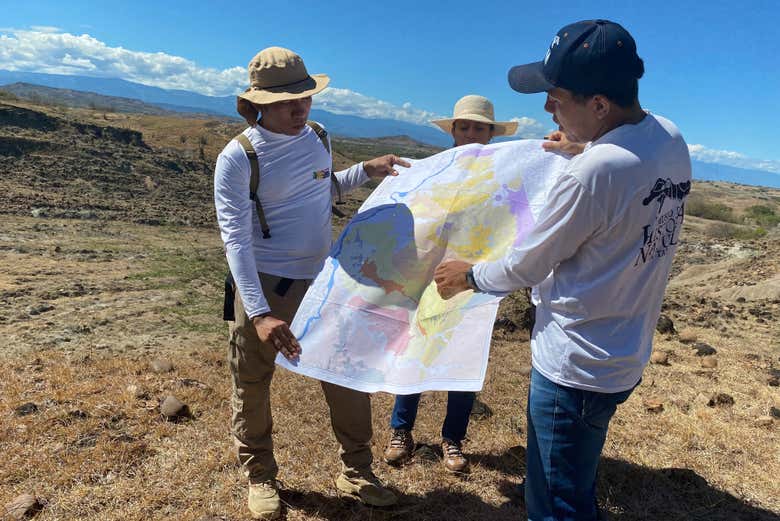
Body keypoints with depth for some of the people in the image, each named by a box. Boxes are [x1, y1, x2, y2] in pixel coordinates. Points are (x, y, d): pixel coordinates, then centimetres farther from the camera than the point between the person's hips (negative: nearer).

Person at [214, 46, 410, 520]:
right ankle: (260, 477, 35)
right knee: (253, 386, 10)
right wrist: (260, 313, -31)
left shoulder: (319, 136, 2)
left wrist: (365, 171, 5)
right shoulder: (238, 158, -15)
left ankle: (355, 471, 31)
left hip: (323, 279, 5)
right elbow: (236, 240, -21)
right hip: (265, 285, -4)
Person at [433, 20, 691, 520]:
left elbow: (525, 267, -16)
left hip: (574, 368, -8)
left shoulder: (593, 171, -28)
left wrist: (468, 276, 1)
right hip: (627, 354, 9)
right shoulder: (671, 139, -2)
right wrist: (586, 148, 14)